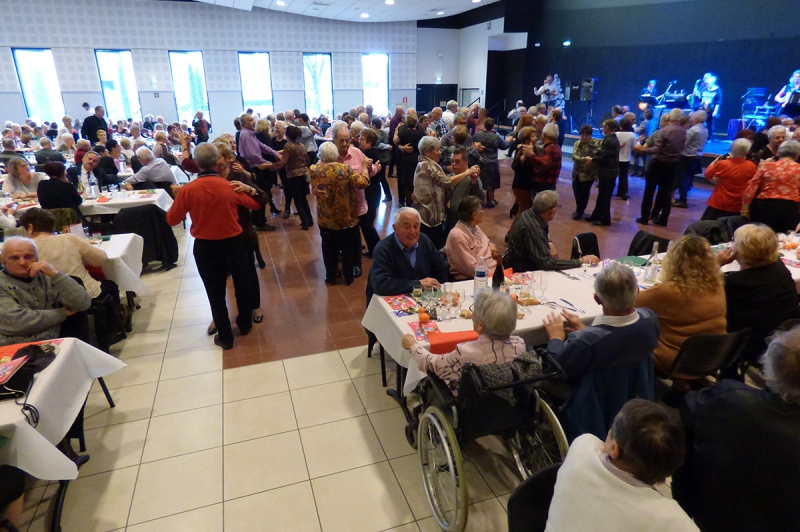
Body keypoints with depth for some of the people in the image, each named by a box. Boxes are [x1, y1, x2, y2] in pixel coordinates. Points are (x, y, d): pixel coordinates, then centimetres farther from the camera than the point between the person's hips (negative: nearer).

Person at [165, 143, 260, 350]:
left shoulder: (187, 190, -15)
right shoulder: (231, 186, -12)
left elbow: (172, 220, -3)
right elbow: (255, 204, 5)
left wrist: (178, 200, 13)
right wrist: (250, 190, 22)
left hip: (205, 247, -1)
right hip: (234, 242, 1)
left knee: (215, 292, 12)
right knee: (242, 285, 21)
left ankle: (225, 337, 21)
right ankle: (245, 325, 38)